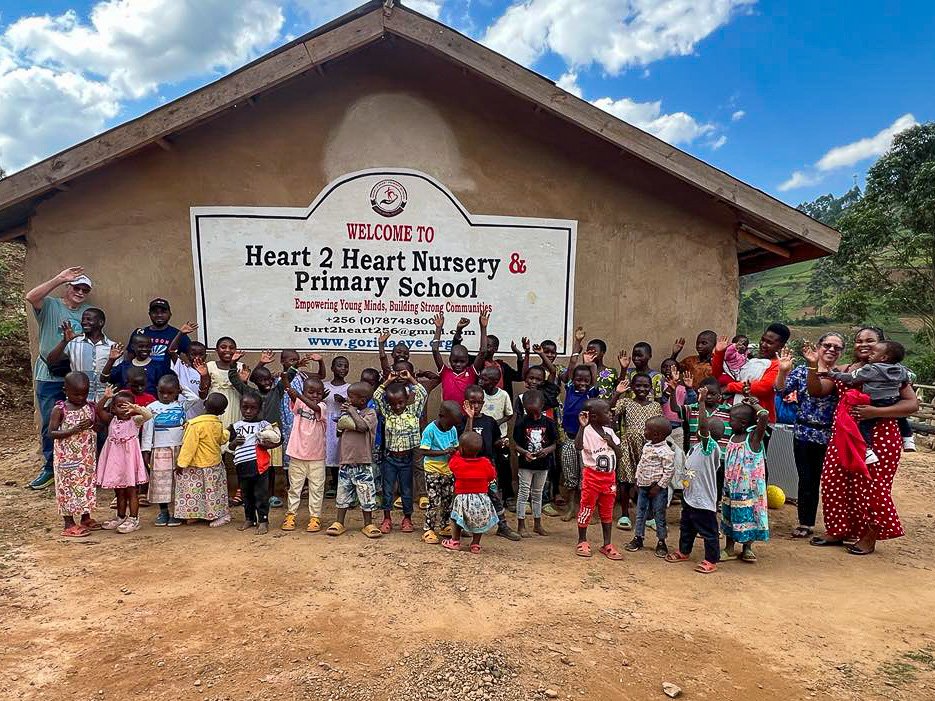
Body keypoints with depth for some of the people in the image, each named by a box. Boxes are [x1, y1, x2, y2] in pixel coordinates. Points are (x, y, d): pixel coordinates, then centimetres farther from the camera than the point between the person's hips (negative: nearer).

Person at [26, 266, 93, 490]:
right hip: (50, 377, -2)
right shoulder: (50, 306, 1)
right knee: (50, 423, 5)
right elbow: (31, 297, -19)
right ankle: (50, 467, 18)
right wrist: (60, 278, -21)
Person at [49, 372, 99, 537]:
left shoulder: (91, 407, 2)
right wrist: (73, 430, -23)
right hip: (67, 457, -5)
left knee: (87, 484, 13)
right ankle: (69, 524, 12)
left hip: (87, 456, 5)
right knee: (68, 486, 2)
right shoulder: (60, 410, -9)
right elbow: (51, 432, -11)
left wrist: (92, 425, -12)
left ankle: (85, 518, 28)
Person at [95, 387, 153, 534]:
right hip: (115, 459, 5)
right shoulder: (111, 420, 6)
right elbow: (98, 410, -7)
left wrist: (136, 408, -39)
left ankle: (133, 519, 7)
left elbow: (148, 415, -25)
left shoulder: (135, 420, -7)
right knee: (119, 492, 16)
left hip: (129, 458, -5)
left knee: (131, 490, 1)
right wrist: (105, 397, -20)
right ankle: (121, 517, 29)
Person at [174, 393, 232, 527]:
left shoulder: (196, 424, -23)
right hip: (215, 464, 7)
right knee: (213, 491, 17)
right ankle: (222, 514, 22)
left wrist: (181, 463, -12)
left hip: (197, 466, -7)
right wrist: (228, 432, 36)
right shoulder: (218, 424, -3)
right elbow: (222, 439, 15)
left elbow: (189, 446, -20)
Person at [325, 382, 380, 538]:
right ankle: (339, 523, 22)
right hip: (345, 461, 5)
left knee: (366, 495, 2)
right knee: (342, 494, 12)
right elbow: (339, 428, 13)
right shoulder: (347, 413, 13)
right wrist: (344, 413, -3)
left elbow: (363, 426, -23)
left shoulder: (370, 413, -6)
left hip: (362, 463, -5)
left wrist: (352, 411, -14)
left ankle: (368, 525, 15)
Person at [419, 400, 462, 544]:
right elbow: (424, 451, -20)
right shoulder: (430, 430, -16)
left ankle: (444, 526, 30)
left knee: (448, 500, 14)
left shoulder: (453, 430, 1)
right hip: (433, 471, -6)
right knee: (435, 502, -6)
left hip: (448, 471, 6)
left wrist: (455, 452, -9)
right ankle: (427, 530, 6)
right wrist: (444, 452, -25)